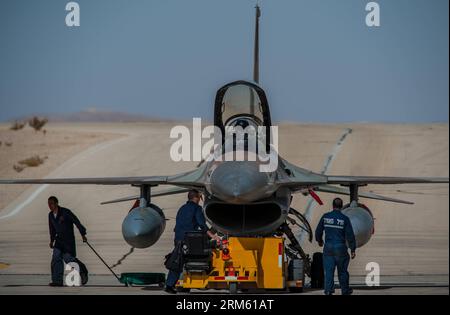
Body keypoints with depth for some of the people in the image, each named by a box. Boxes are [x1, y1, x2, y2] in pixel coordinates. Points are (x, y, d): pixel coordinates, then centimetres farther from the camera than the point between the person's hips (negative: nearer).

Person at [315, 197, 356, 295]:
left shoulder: (325, 217, 1)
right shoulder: (344, 219, -5)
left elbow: (318, 231, 10)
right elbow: (350, 235, -7)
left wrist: (319, 240, 30)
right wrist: (353, 250, -1)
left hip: (328, 247, 1)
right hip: (340, 247, -1)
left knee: (328, 270, 1)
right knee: (342, 270, 12)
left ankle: (328, 290, -13)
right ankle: (345, 290, 24)